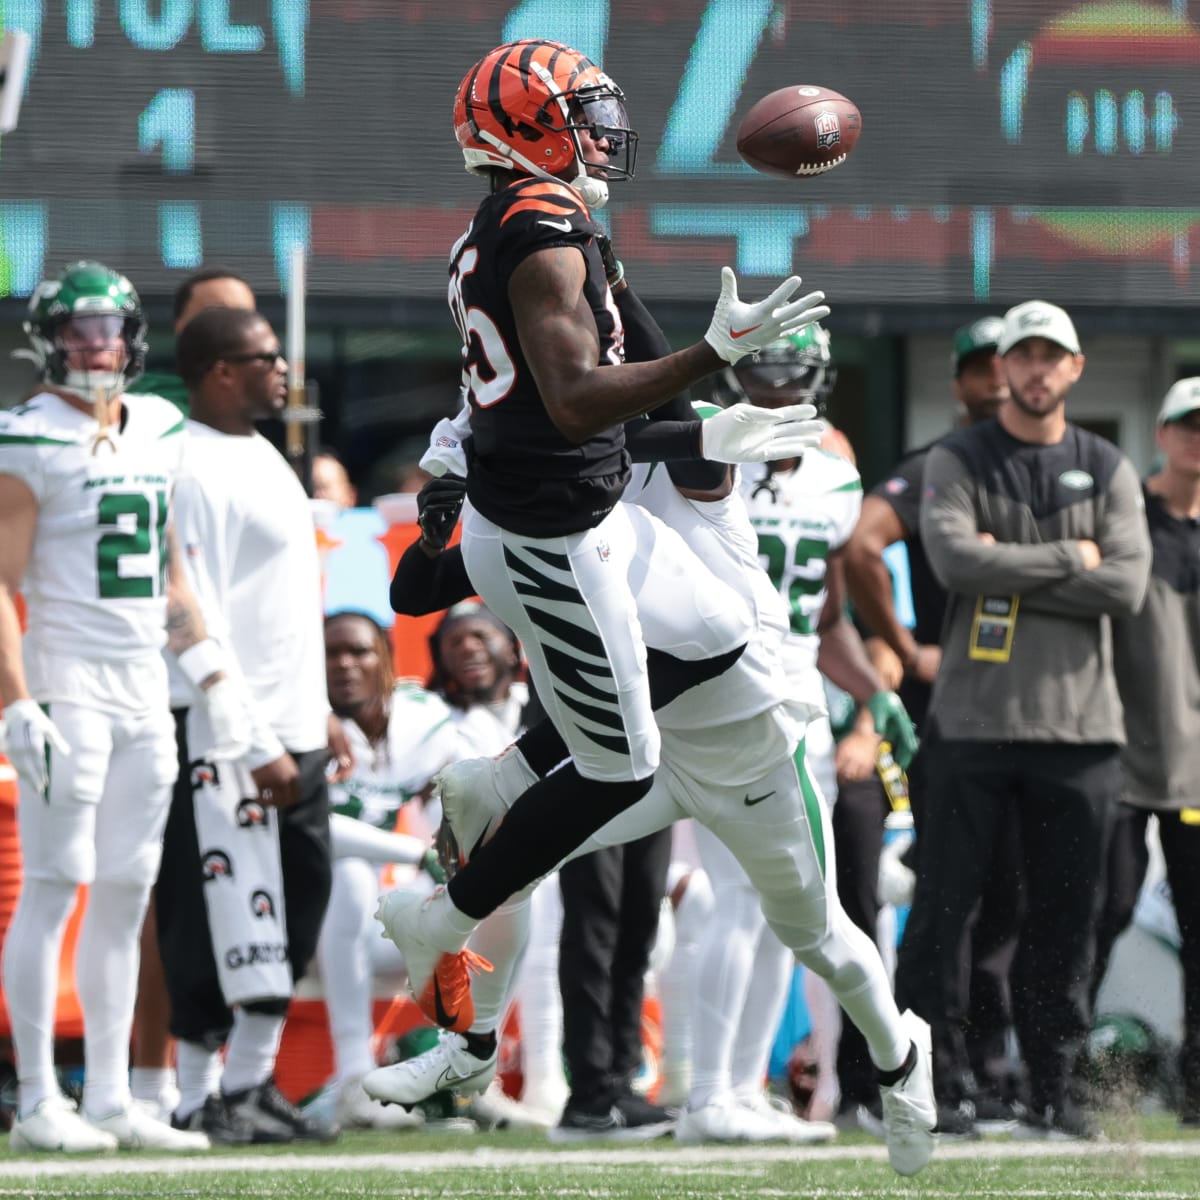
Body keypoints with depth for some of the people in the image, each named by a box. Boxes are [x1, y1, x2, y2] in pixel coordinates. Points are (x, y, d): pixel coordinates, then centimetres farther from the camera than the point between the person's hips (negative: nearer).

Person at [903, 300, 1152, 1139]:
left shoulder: (1108, 471, 12)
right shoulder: (959, 464, 5)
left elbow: (1128, 586, -3)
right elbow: (954, 558, -14)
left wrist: (1009, 571, -8)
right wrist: (1068, 559, -9)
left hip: (1079, 723, 2)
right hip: (977, 718, -2)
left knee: (1066, 917, 4)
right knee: (943, 909, -3)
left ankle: (1054, 1088, 10)